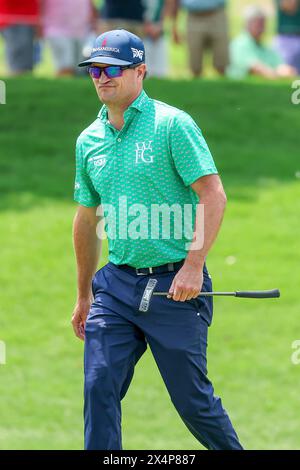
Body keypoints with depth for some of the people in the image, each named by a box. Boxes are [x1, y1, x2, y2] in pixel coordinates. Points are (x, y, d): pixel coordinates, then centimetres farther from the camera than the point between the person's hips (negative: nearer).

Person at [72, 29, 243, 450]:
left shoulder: (172, 124, -8)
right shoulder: (89, 140, 11)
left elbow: (213, 195, -13)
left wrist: (193, 265, -21)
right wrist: (83, 295, 23)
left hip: (174, 284, -5)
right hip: (116, 284, 5)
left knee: (192, 397, 3)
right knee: (99, 387, -5)